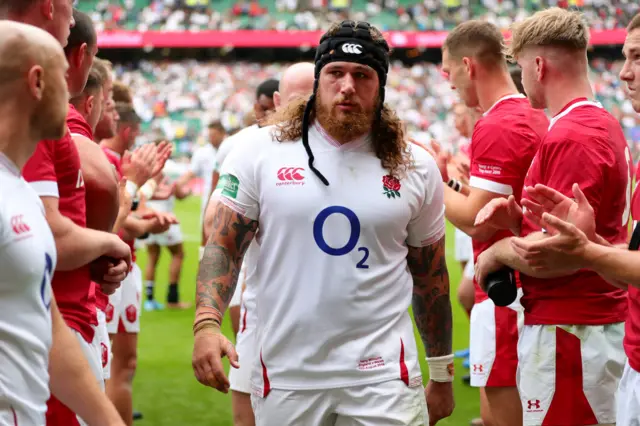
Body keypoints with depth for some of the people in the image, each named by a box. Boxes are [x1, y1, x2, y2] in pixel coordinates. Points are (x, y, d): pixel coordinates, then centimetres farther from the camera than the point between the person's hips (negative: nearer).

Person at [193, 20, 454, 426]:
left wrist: (442, 374, 15)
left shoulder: (416, 167, 4)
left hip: (383, 377, 0)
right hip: (284, 377, 0)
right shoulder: (261, 152, 1)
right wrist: (207, 325, -16)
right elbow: (223, 248, 1)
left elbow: (431, 277, 12)